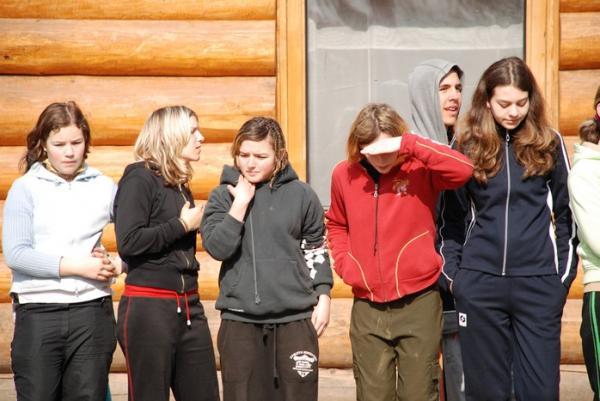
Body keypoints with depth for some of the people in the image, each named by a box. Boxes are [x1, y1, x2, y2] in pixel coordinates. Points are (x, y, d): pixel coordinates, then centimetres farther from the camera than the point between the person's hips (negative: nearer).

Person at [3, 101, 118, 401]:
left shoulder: (104, 187, 9)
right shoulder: (26, 188, 2)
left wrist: (116, 264, -6)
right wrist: (77, 266, -11)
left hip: (92, 311, 2)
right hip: (38, 312, -2)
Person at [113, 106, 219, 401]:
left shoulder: (180, 185, 15)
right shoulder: (140, 178, -7)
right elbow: (129, 242, -19)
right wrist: (183, 224, -11)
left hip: (189, 307, 8)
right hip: (148, 309, -7)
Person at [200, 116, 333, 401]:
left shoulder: (301, 195, 2)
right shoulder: (223, 196, 3)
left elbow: (316, 251, 12)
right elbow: (218, 248, -11)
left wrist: (323, 298, 5)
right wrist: (241, 203, -12)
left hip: (295, 318, 0)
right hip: (240, 320, 0)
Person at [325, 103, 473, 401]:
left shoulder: (419, 169, -7)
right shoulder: (344, 175, 4)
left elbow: (463, 169, -27)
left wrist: (409, 144, -28)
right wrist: (344, 264, 5)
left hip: (419, 303, -3)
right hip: (367, 308, 3)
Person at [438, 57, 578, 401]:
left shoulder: (549, 143, 4)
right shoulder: (468, 146, 5)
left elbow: (566, 213, 7)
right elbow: (453, 217, 9)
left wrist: (565, 272, 3)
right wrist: (452, 273, 2)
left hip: (538, 283, -1)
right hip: (479, 284, 1)